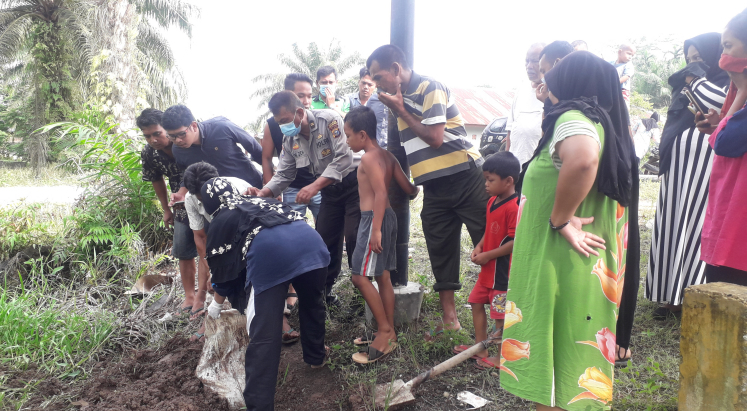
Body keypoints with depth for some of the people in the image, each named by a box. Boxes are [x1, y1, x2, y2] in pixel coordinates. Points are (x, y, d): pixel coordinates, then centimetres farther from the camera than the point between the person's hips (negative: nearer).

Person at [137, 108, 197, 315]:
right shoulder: (148, 153, -7)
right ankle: (189, 296, 20)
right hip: (182, 206, 5)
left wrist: (185, 193, -37)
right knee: (183, 252, 7)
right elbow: (156, 180, 9)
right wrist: (166, 209, 15)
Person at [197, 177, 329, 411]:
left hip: (268, 251, -4)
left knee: (263, 334, 0)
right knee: (312, 303, 31)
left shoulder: (220, 222, 28)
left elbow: (221, 268, 32)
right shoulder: (262, 201, 41)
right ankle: (315, 356, 47)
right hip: (309, 239, 5)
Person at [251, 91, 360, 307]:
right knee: (324, 240, 6)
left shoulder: (329, 120, -20)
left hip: (354, 182, -7)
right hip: (330, 190, 7)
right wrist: (263, 193, -15)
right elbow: (283, 174, 5)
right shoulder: (289, 139, 2)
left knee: (353, 238, -11)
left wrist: (315, 186, -34)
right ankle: (324, 289, 21)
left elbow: (344, 158, -28)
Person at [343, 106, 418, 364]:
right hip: (388, 216, 10)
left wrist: (375, 230, -26)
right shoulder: (387, 156, 13)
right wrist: (414, 188, 33)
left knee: (360, 276, -7)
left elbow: (381, 193, -23)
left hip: (374, 218, -10)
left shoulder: (368, 158, -12)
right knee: (382, 276, 12)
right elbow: (409, 189, 10)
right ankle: (389, 334, 19)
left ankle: (385, 331, -2)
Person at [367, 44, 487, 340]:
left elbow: (435, 137, -19)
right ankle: (449, 320, 20)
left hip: (465, 178, -8)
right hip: (434, 188, 8)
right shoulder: (400, 98, 13)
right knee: (440, 253, 10)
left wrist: (400, 110, -10)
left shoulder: (430, 88, -10)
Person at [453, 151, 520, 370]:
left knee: (501, 312, 2)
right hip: (488, 269, 10)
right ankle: (480, 347, 32)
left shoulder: (514, 207, -22)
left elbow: (514, 242, -24)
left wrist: (487, 256, -19)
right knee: (477, 302, 18)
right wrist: (479, 247, 1)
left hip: (504, 270, -10)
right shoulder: (492, 202, 8)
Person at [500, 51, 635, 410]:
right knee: (577, 353, 19)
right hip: (593, 267, 9)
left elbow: (582, 159, -37)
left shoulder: (573, 117, -14)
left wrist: (560, 219, -25)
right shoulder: (607, 123, 15)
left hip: (558, 264, -9)